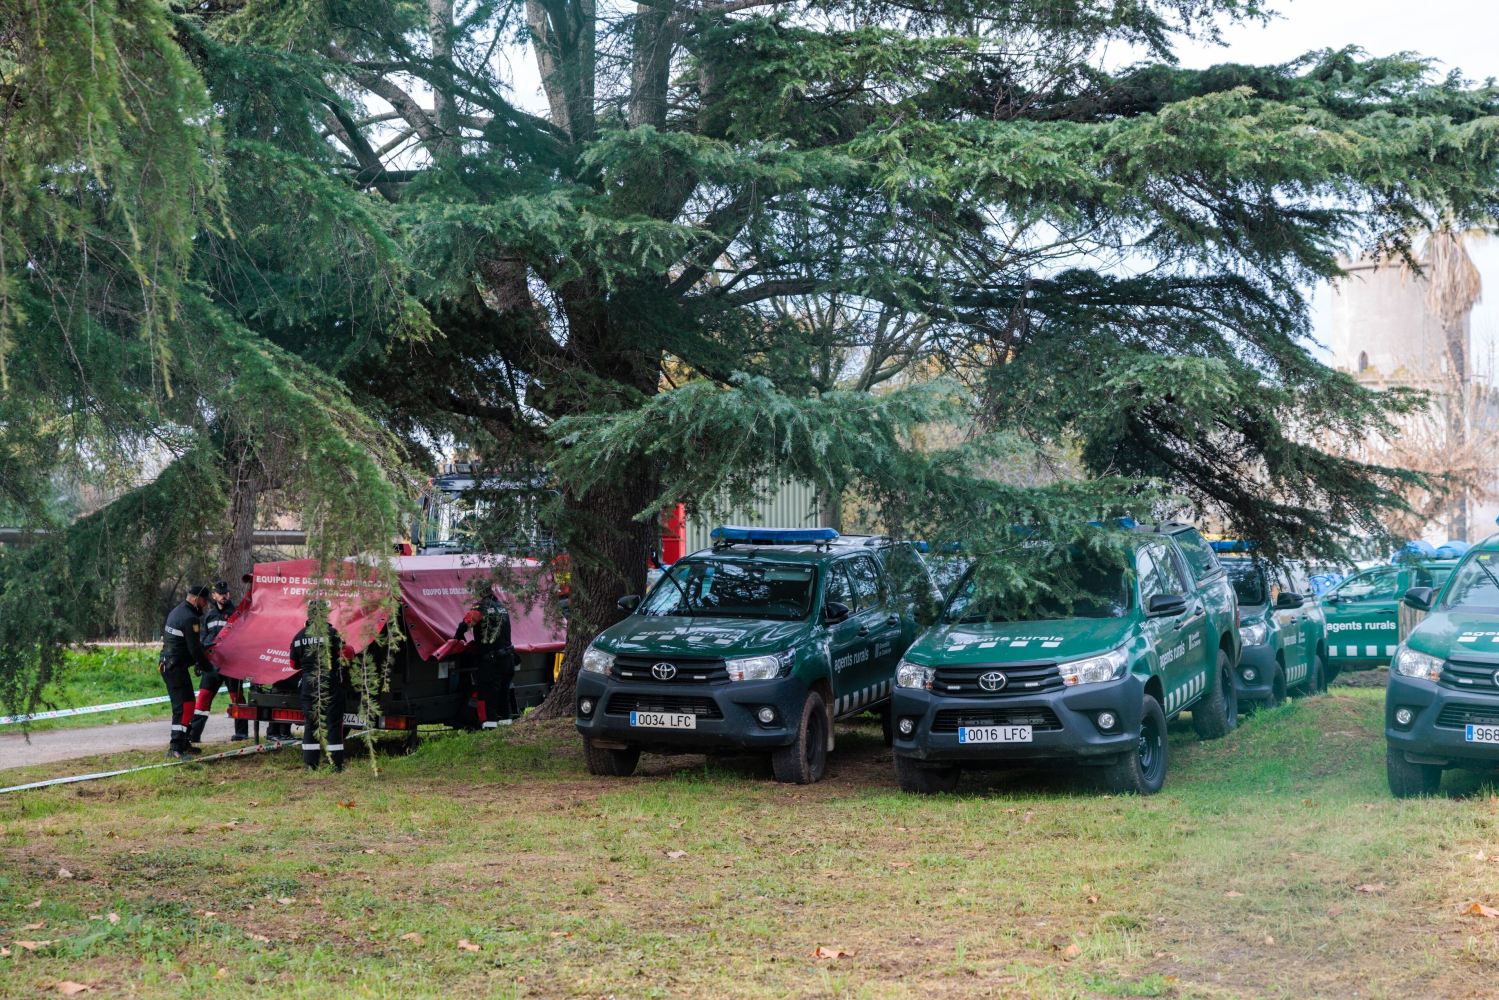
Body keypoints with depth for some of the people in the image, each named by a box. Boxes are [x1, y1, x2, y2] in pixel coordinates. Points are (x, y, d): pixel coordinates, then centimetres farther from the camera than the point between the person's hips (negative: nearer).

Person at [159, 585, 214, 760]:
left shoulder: (177, 612, 16)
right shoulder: (190, 618, -17)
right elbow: (194, 649, -19)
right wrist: (208, 667, -7)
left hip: (166, 665, 11)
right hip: (177, 667, -11)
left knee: (181, 704, 19)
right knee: (184, 706, -12)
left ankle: (182, 742, 27)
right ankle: (176, 748, -17)